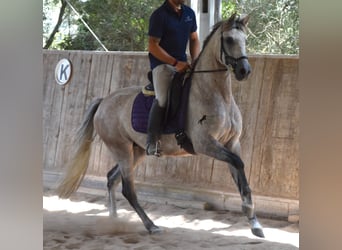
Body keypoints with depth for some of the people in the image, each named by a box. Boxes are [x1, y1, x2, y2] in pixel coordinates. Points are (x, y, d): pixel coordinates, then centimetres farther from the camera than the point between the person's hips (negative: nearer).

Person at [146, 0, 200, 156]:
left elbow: (194, 39, 16)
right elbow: (153, 46, -15)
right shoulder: (159, 15, -13)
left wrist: (195, 62, 0)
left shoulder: (189, 13, 8)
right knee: (162, 99, -23)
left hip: (182, 63, 7)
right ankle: (152, 143, -16)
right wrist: (175, 63, -20)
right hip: (162, 63, -7)